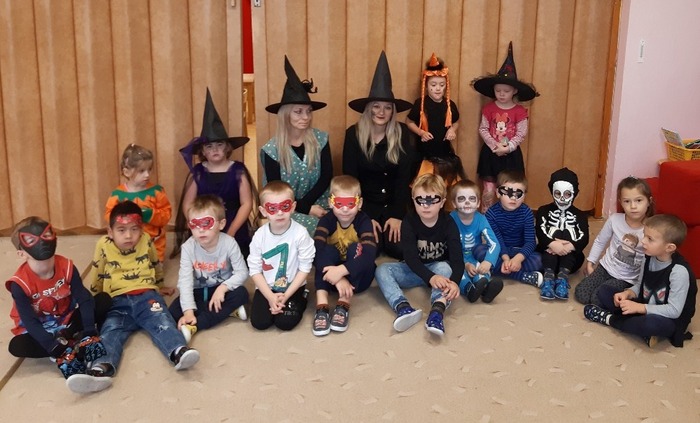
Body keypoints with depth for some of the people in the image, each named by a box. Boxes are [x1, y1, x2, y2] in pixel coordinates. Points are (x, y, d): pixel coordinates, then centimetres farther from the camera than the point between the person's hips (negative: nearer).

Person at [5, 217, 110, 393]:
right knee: (17, 346, -34)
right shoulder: (20, 283, -24)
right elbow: (30, 322, -26)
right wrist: (53, 346, -36)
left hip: (68, 321, 2)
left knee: (104, 303, -17)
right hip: (40, 330, -2)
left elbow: (85, 299, -16)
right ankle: (71, 347, -24)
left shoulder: (67, 267, -15)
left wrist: (89, 331, -28)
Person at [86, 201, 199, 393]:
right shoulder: (103, 246, 4)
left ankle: (178, 352, -53)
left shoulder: (147, 241, 8)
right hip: (118, 301, 0)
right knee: (111, 330, -27)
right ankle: (102, 366, -54)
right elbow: (97, 276, 19)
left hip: (146, 296, 0)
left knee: (161, 321, -27)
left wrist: (160, 286, 40)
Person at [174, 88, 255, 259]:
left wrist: (230, 232, -11)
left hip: (236, 234, -1)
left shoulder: (238, 170, -1)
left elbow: (247, 203, -4)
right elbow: (187, 205, 2)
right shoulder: (197, 172, 3)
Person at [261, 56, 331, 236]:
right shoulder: (272, 149, -7)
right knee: (309, 227, -30)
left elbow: (326, 176, -1)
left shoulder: (320, 139, 0)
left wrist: (305, 203, -13)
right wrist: (306, 209, -16)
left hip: (318, 205, 2)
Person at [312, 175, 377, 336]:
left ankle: (343, 305, -34)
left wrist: (341, 270, -45)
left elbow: (370, 253, -32)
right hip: (332, 277, 1)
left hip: (358, 277, -1)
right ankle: (322, 306, -38)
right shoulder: (327, 221, -12)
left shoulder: (364, 221, -15)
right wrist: (337, 278, -43)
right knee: (327, 250, -26)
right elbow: (317, 250, -30)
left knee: (356, 248, -27)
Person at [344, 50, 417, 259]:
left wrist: (397, 215, -16)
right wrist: (365, 217, -15)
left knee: (398, 246, -17)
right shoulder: (354, 134, -7)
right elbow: (350, 178, -8)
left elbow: (404, 175, -7)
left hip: (393, 203, 1)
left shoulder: (402, 133, -4)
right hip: (365, 204, -1)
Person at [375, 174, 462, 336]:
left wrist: (454, 281, -48)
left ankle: (437, 311, -58)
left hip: (440, 268, -1)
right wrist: (430, 277, -43)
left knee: (445, 267, -35)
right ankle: (404, 308, -49)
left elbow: (457, 258, -25)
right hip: (414, 271, 1)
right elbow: (410, 257, -25)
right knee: (382, 270, -23)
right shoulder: (409, 222, -15)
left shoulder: (448, 223, -15)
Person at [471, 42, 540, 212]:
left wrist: (507, 147, -18)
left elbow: (521, 133, -8)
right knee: (488, 190, 3)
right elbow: (483, 129, -3)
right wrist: (493, 145, -16)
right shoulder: (488, 108, -2)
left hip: (511, 154, 0)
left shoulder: (519, 111, -5)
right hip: (491, 153, 0)